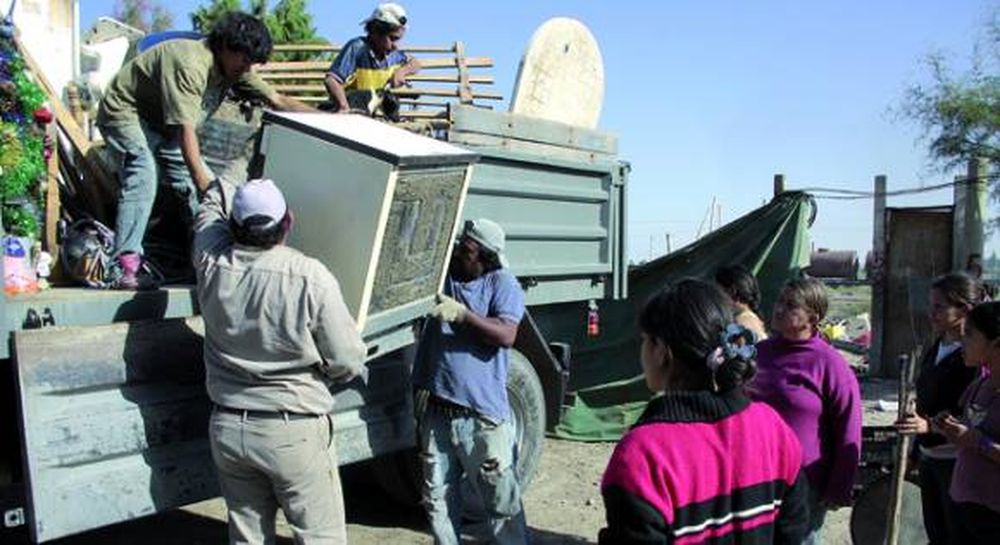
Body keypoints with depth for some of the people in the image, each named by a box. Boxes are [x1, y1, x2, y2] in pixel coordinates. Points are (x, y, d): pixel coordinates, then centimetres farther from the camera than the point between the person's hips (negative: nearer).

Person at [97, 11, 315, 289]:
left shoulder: (234, 67, -8)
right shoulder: (189, 64, -35)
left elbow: (277, 100, -3)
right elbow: (185, 129, -39)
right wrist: (201, 180, -43)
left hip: (161, 124, 9)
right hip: (124, 113, -9)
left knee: (208, 184, 0)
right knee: (143, 181, -29)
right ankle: (125, 264, -30)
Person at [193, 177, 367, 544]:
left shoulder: (212, 264, -7)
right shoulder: (311, 278, -19)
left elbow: (214, 201, 15)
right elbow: (348, 362, -12)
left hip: (227, 428, 5)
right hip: (294, 431, -4)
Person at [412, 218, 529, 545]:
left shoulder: (502, 284, -4)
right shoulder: (440, 274, 8)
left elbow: (506, 335, -16)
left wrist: (462, 313, -23)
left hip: (482, 414, -5)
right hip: (436, 409, 5)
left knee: (501, 499, 2)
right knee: (438, 496, 15)